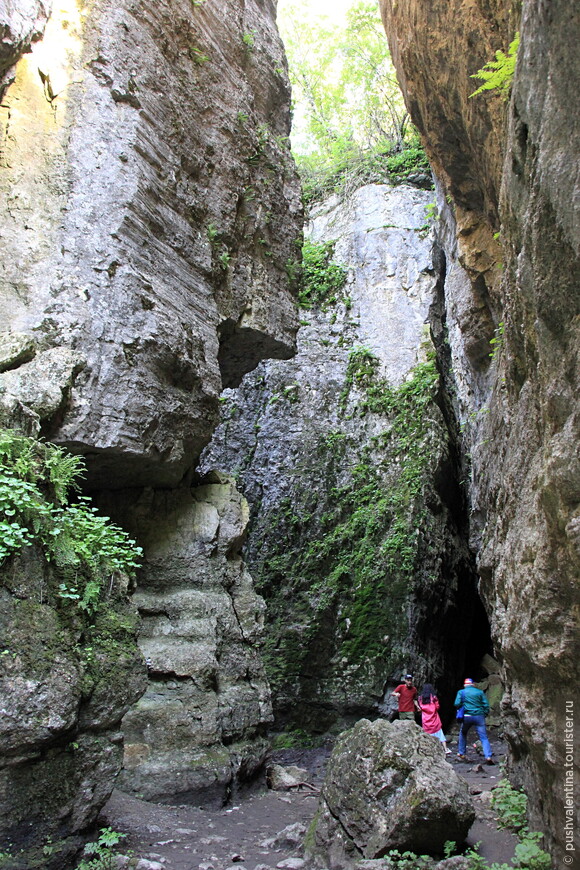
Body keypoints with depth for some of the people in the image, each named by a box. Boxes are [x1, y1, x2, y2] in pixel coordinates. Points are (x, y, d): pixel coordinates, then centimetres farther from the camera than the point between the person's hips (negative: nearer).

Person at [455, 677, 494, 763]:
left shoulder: (461, 692, 6)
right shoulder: (480, 692, 8)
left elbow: (457, 704, -4)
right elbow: (486, 704, 3)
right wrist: (485, 714, 13)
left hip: (467, 717, 0)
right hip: (479, 716, 0)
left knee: (463, 734, 23)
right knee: (484, 737, 1)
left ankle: (461, 754, 23)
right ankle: (488, 756, -14)